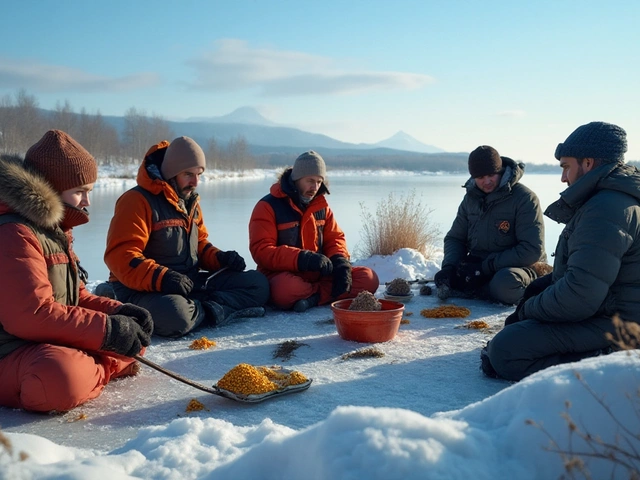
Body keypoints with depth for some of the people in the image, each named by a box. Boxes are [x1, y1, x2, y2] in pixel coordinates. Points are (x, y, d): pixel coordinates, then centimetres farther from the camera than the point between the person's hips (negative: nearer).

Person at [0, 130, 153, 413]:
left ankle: (90, 368, -7)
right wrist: (106, 329, -22)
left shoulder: (53, 230, 15)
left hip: (55, 343, 10)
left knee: (135, 336, 14)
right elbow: (31, 315, -27)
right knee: (62, 378, -41)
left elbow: (75, 297, 16)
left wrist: (118, 312, -2)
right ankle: (103, 370, -11)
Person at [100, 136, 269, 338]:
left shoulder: (191, 201, 14)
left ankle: (207, 308, -24)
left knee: (258, 283, -3)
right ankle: (211, 310, -14)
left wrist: (220, 258, 0)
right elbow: (120, 256, -20)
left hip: (191, 281, 8)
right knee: (174, 316, -43)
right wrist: (161, 277, -34)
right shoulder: (137, 200, -13)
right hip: (145, 289, -8)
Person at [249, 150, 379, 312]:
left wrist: (340, 261, -12)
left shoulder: (321, 205, 11)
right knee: (286, 290, -42)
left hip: (319, 273, 6)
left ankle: (312, 297, -25)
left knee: (369, 278, -13)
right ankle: (331, 292, -15)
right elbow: (261, 251, -16)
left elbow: (334, 238, 13)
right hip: (284, 274, -5)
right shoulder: (268, 206, -7)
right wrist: (302, 259, -29)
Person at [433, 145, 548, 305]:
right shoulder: (471, 198, 5)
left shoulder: (525, 199, -14)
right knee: (445, 279, -18)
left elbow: (532, 250, -20)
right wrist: (449, 266, -13)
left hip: (515, 267, -5)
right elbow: (455, 238, 10)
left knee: (505, 283, -38)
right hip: (478, 267, 6)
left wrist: (486, 267, -23)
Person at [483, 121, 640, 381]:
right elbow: (581, 269, 21)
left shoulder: (606, 209, -23)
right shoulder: (614, 199, 13)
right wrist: (537, 289, 7)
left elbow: (579, 296, -29)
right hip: (605, 309, 11)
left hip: (611, 326, -11)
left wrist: (528, 310, -11)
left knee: (505, 349, -18)